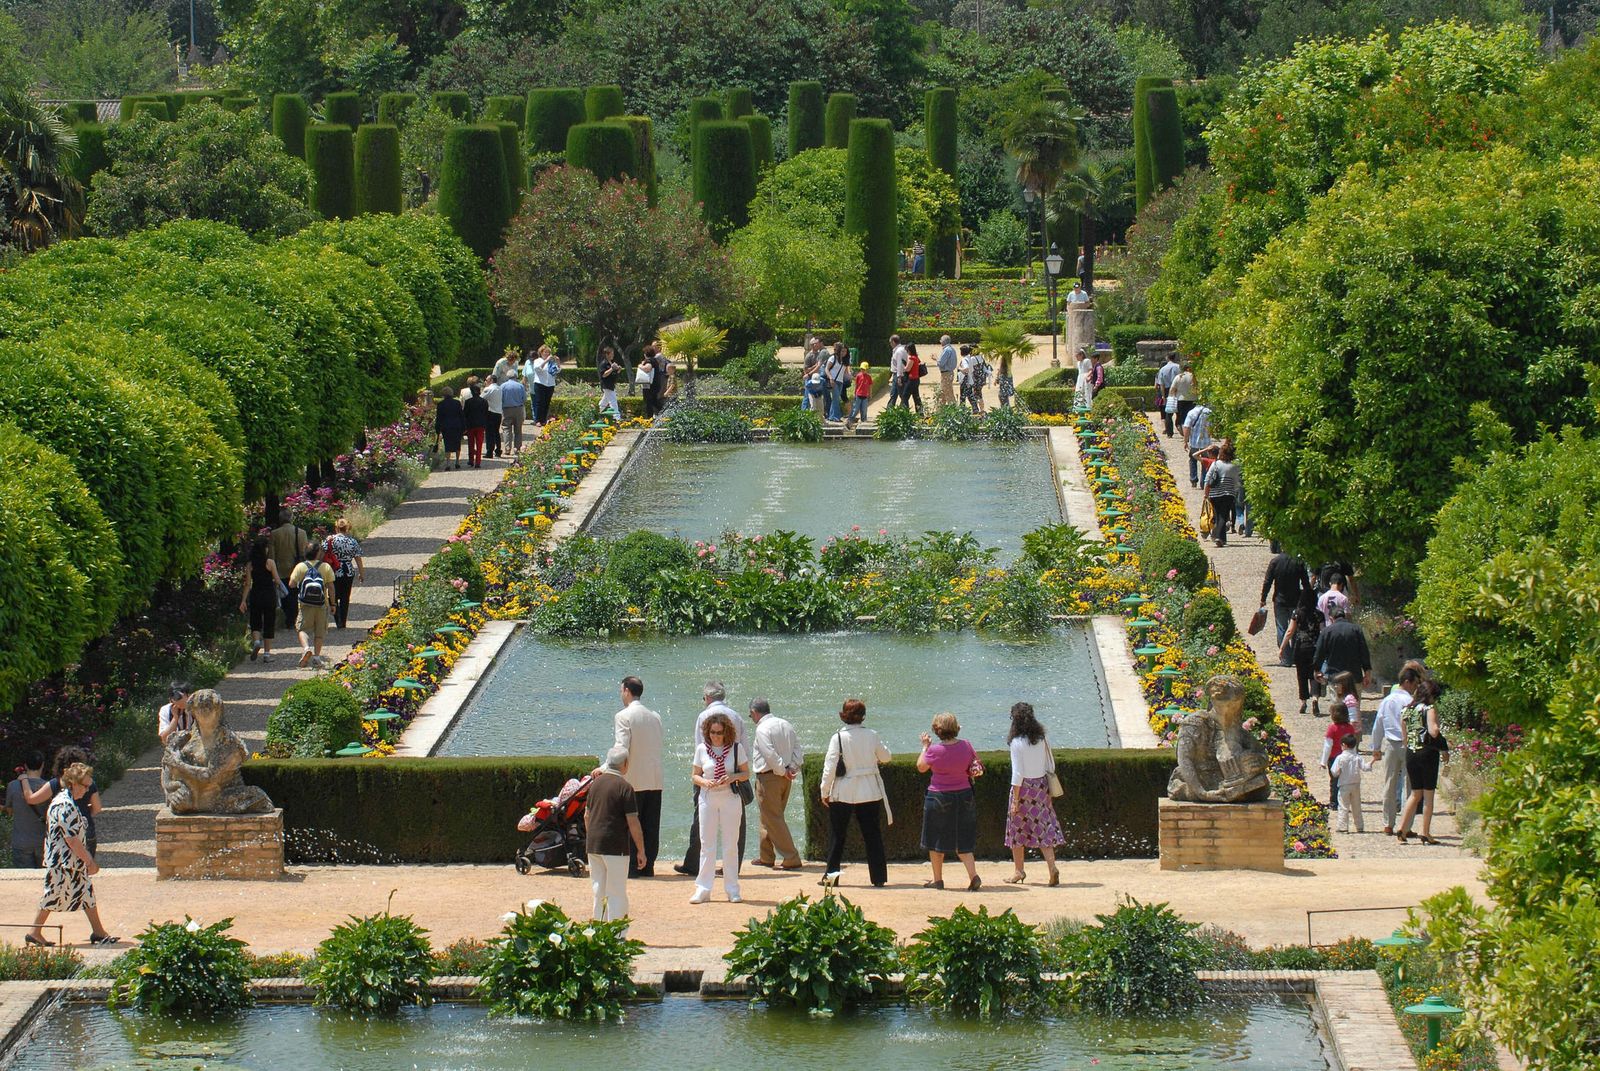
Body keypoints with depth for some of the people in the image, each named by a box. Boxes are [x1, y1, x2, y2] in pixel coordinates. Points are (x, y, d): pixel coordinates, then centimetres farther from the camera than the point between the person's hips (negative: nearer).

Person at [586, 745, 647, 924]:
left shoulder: (596, 783, 9)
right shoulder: (624, 787, -12)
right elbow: (633, 823, -13)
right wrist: (641, 851, -6)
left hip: (593, 847, 6)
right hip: (615, 847, -6)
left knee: (598, 892, 14)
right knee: (617, 893, -2)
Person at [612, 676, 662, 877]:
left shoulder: (623, 716, -9)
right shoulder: (655, 717, 11)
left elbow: (621, 749, -18)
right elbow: (657, 746, 14)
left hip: (633, 780, -6)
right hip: (655, 780, 6)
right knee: (650, 827, 8)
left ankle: (632, 867, -1)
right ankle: (647, 866, 10)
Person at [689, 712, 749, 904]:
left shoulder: (736, 748, -1)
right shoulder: (702, 749, 2)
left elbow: (746, 773, 4)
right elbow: (695, 775, 7)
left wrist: (732, 777, -16)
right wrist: (704, 782, -15)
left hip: (730, 798, -1)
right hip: (708, 798, 1)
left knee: (730, 844, 3)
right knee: (707, 844, 1)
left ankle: (732, 889, 11)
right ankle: (703, 889, 4)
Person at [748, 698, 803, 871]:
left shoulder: (762, 729, -14)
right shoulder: (786, 725, 11)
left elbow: (770, 754, -23)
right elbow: (798, 750, 7)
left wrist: (782, 771, -14)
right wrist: (792, 768, -2)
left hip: (768, 777, -8)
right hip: (786, 778, 8)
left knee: (773, 819, -3)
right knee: (770, 817, 20)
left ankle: (792, 859, -8)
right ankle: (766, 857, 29)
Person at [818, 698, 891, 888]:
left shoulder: (838, 738, -11)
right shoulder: (871, 736, -3)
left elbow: (830, 766, -12)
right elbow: (886, 756, 13)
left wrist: (825, 791, -2)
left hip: (843, 794, -2)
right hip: (869, 793, 2)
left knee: (837, 835, 10)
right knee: (872, 834, 9)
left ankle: (832, 873, 6)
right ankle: (879, 877, 8)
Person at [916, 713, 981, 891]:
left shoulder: (934, 750, -17)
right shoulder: (966, 746, -5)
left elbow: (921, 767, 0)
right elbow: (977, 768, 5)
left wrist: (925, 746, 10)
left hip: (939, 797, -4)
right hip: (964, 796, 4)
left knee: (936, 842, 11)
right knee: (962, 841, 11)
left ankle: (937, 879, 18)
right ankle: (973, 875, -6)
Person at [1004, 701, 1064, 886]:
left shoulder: (1017, 742, -15)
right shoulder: (1041, 739, 3)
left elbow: (1017, 773, -16)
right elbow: (1050, 765, 8)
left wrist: (1015, 800, -12)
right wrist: (1048, 792, 18)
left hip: (1024, 787, -5)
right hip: (1041, 786, 5)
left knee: (1018, 829, 10)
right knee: (1043, 829, 6)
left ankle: (1019, 872, 17)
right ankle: (1052, 867, -9)